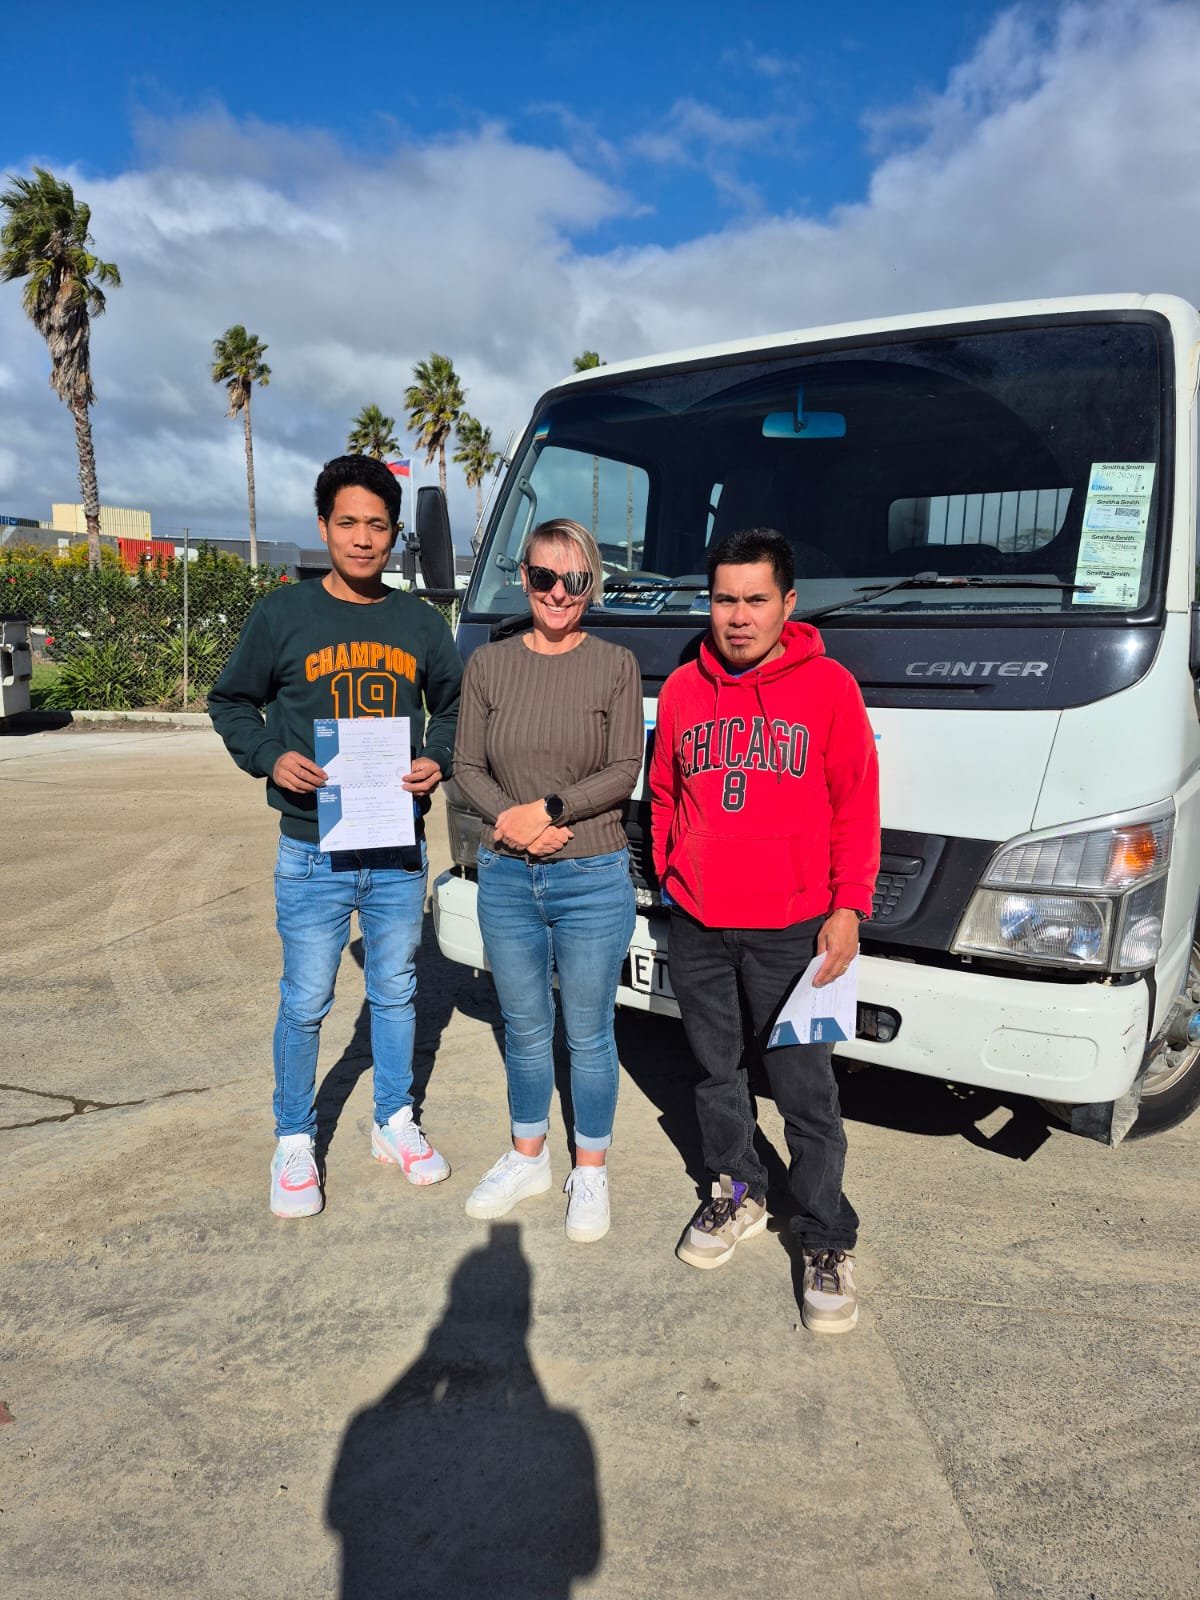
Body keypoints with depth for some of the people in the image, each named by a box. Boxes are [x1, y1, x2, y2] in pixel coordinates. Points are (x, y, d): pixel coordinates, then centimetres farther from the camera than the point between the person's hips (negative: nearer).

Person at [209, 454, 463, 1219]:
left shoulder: (420, 622, 5)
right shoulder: (283, 613, -2)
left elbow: (454, 706, 16)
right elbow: (232, 703, 6)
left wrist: (438, 761, -4)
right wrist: (271, 757, -12)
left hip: (399, 849, 3)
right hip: (313, 851, -2)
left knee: (396, 993, 16)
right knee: (305, 1003, 6)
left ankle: (396, 1123, 34)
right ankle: (295, 1143, 26)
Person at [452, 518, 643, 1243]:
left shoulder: (615, 665, -3)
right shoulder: (489, 664, 4)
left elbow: (625, 773, -8)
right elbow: (467, 766, 3)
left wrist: (547, 809, -17)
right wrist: (508, 819, -14)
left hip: (593, 881, -2)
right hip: (505, 878, 3)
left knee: (590, 1034, 10)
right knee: (525, 1029, 17)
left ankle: (591, 1172, 30)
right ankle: (528, 1158, 38)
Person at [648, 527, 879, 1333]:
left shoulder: (828, 686, -4)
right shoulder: (682, 688, 6)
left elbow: (857, 806, -4)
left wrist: (849, 909, -9)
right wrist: (668, 874, 10)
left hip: (791, 928, -4)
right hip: (697, 926, 4)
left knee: (807, 1092, 3)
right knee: (718, 1073, 17)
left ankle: (828, 1243, 19)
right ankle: (738, 1195, 37)